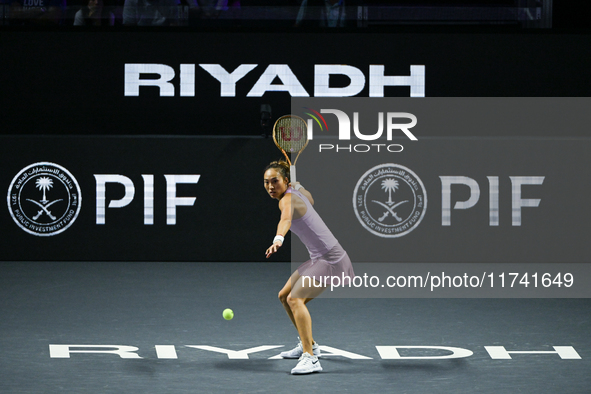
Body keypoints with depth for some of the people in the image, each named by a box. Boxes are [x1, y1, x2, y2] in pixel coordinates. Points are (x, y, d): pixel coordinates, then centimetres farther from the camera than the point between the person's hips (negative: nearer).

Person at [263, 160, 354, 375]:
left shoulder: (288, 199, -19)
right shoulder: (297, 189, 8)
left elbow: (286, 219, -43)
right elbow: (310, 200, 33)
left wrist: (278, 239, -62)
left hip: (329, 259, -10)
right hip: (318, 259, 10)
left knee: (295, 299, -25)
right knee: (284, 296, 19)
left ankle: (310, 358, -34)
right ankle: (308, 345, 34)